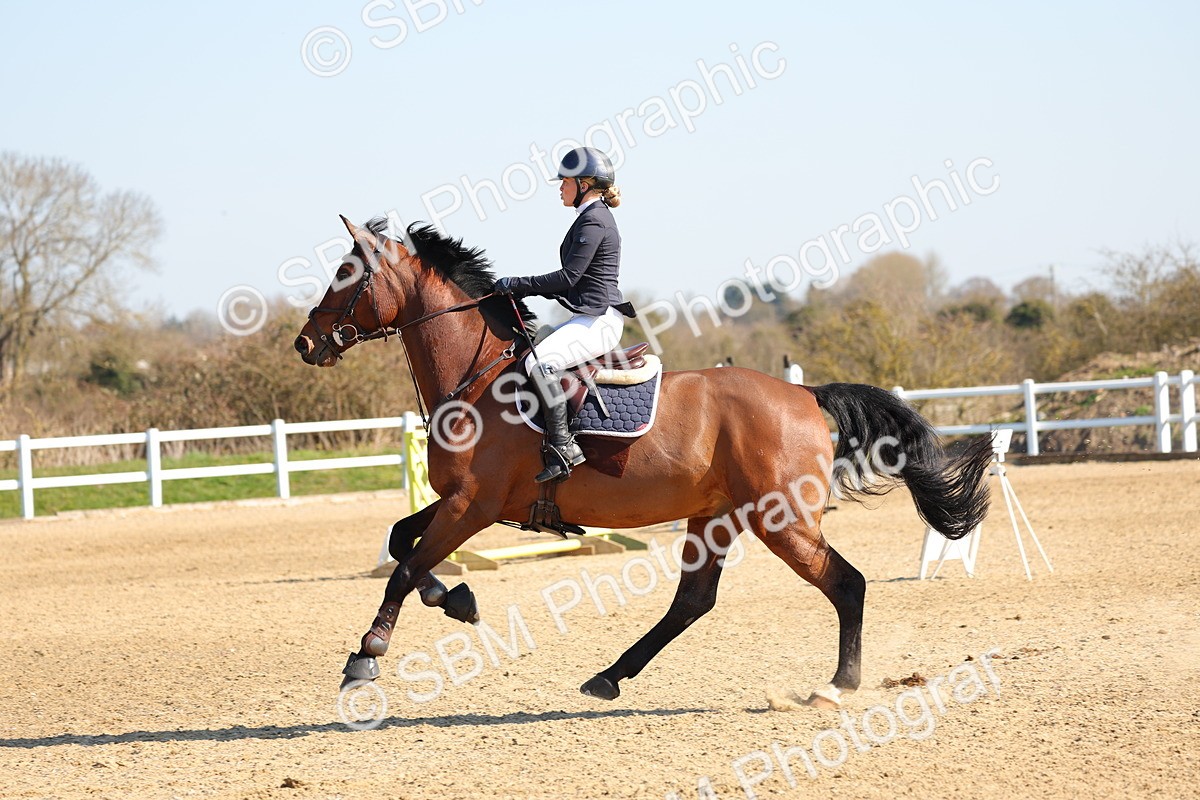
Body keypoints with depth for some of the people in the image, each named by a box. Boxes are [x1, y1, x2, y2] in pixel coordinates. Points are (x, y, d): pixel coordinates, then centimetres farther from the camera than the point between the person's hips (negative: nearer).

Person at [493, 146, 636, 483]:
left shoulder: (594, 221, -12)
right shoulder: (592, 218, 19)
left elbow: (568, 278, -18)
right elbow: (573, 280, 21)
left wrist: (517, 285, -12)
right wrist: (524, 288, 12)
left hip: (598, 321, -11)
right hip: (591, 319, 11)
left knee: (538, 362, -28)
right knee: (529, 354, 15)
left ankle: (563, 446, -29)